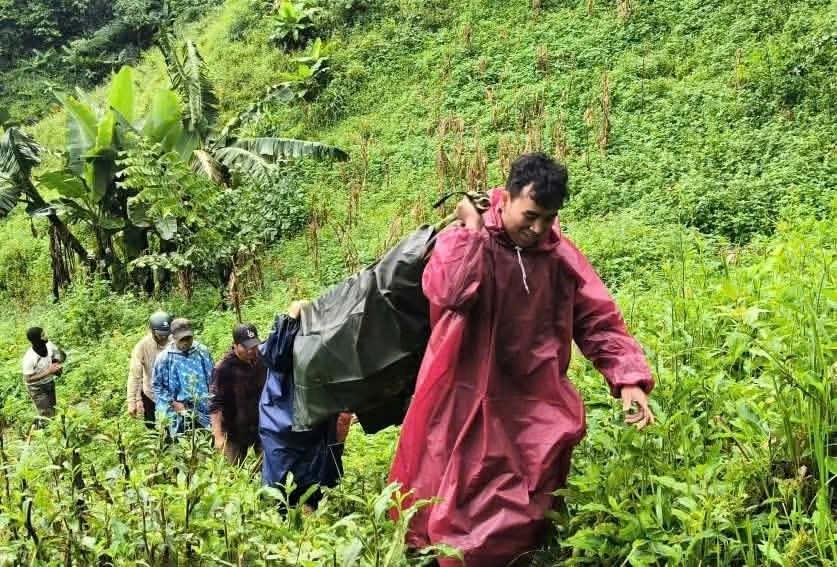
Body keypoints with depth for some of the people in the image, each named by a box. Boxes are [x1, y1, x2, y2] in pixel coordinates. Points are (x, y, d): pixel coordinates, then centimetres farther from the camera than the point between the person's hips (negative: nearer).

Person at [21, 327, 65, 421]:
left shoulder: (48, 345, -16)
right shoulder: (29, 359, -32)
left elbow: (61, 354, 5)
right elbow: (28, 379, -28)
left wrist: (57, 363, -16)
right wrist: (48, 371, -32)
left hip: (50, 383, 6)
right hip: (37, 388, -6)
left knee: (52, 411, 18)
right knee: (47, 415, -3)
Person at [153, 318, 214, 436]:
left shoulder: (203, 352, 0)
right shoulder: (165, 358, -8)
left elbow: (212, 378, 12)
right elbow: (158, 386, -2)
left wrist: (211, 400, 5)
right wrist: (174, 403, -10)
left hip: (204, 410, 3)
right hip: (179, 414, -3)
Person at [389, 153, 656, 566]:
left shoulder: (562, 257, 1)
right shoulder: (463, 242, -7)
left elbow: (599, 322, 1)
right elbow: (447, 292, -28)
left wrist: (628, 380, -13)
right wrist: (472, 227, -19)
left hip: (534, 409, 3)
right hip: (468, 406, -3)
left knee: (522, 519, 11)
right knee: (464, 510, 5)